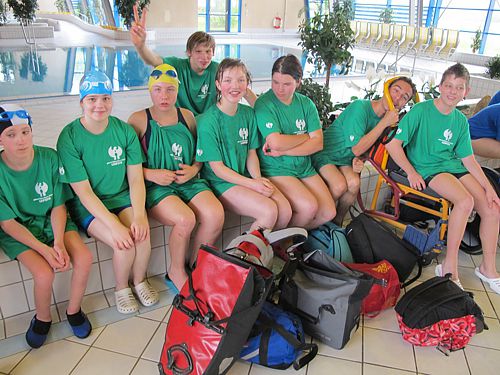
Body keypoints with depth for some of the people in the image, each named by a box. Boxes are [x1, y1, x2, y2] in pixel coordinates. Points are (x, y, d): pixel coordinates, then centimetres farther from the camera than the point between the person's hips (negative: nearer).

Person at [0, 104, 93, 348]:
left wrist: (59, 242, -20)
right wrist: (44, 249, -23)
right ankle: (42, 318, 8)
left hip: (51, 221, 2)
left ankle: (73, 310, 8)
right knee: (44, 273, -26)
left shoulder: (49, 158, -12)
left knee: (84, 258, -21)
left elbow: (58, 206, -5)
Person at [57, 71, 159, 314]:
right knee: (124, 243, -25)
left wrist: (139, 216, -21)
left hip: (122, 197, 3)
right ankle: (121, 288, 7)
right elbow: (83, 191, -15)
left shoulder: (124, 130, -4)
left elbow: (136, 179, -5)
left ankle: (139, 280, 8)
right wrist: (114, 224, -25)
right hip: (87, 205, -3)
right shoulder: (69, 137, -13)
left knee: (142, 234, -24)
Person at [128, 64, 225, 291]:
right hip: (155, 186, -4)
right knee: (185, 219, -31)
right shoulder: (139, 120, -2)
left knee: (216, 215, -23)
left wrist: (194, 168, -2)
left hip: (189, 182, 4)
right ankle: (177, 272, 0)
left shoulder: (186, 116, 10)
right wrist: (151, 173, -15)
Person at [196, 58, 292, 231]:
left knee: (285, 210, -13)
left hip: (247, 176, 6)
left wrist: (258, 178, -10)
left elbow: (251, 152, 9)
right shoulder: (208, 121, -14)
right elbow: (217, 168, -13)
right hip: (220, 182, -6)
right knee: (269, 212, -23)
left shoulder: (248, 113, 5)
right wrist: (252, 184, -19)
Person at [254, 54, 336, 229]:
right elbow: (276, 143, -21)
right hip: (275, 168, -6)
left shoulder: (306, 103, 6)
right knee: (309, 206, -25)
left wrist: (282, 151, -15)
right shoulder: (264, 103, -9)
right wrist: (305, 136, -5)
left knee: (328, 213, -6)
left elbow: (318, 143, -4)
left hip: (303, 166, 6)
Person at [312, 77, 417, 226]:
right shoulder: (360, 107, -22)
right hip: (325, 153, -6)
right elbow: (356, 149, -23)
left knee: (354, 183, -25)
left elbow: (365, 148, 11)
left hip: (345, 159, 6)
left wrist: (359, 161, -13)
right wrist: (384, 123, -24)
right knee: (340, 185, -31)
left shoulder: (385, 118, 1)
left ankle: (337, 222, -2)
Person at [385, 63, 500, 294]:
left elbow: (468, 158, 10)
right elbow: (393, 143, -13)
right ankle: (449, 267, -18)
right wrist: (411, 172, -19)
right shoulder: (421, 110, -9)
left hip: (453, 166, 7)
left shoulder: (460, 120, 8)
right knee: (465, 201, -31)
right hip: (427, 169, -6)